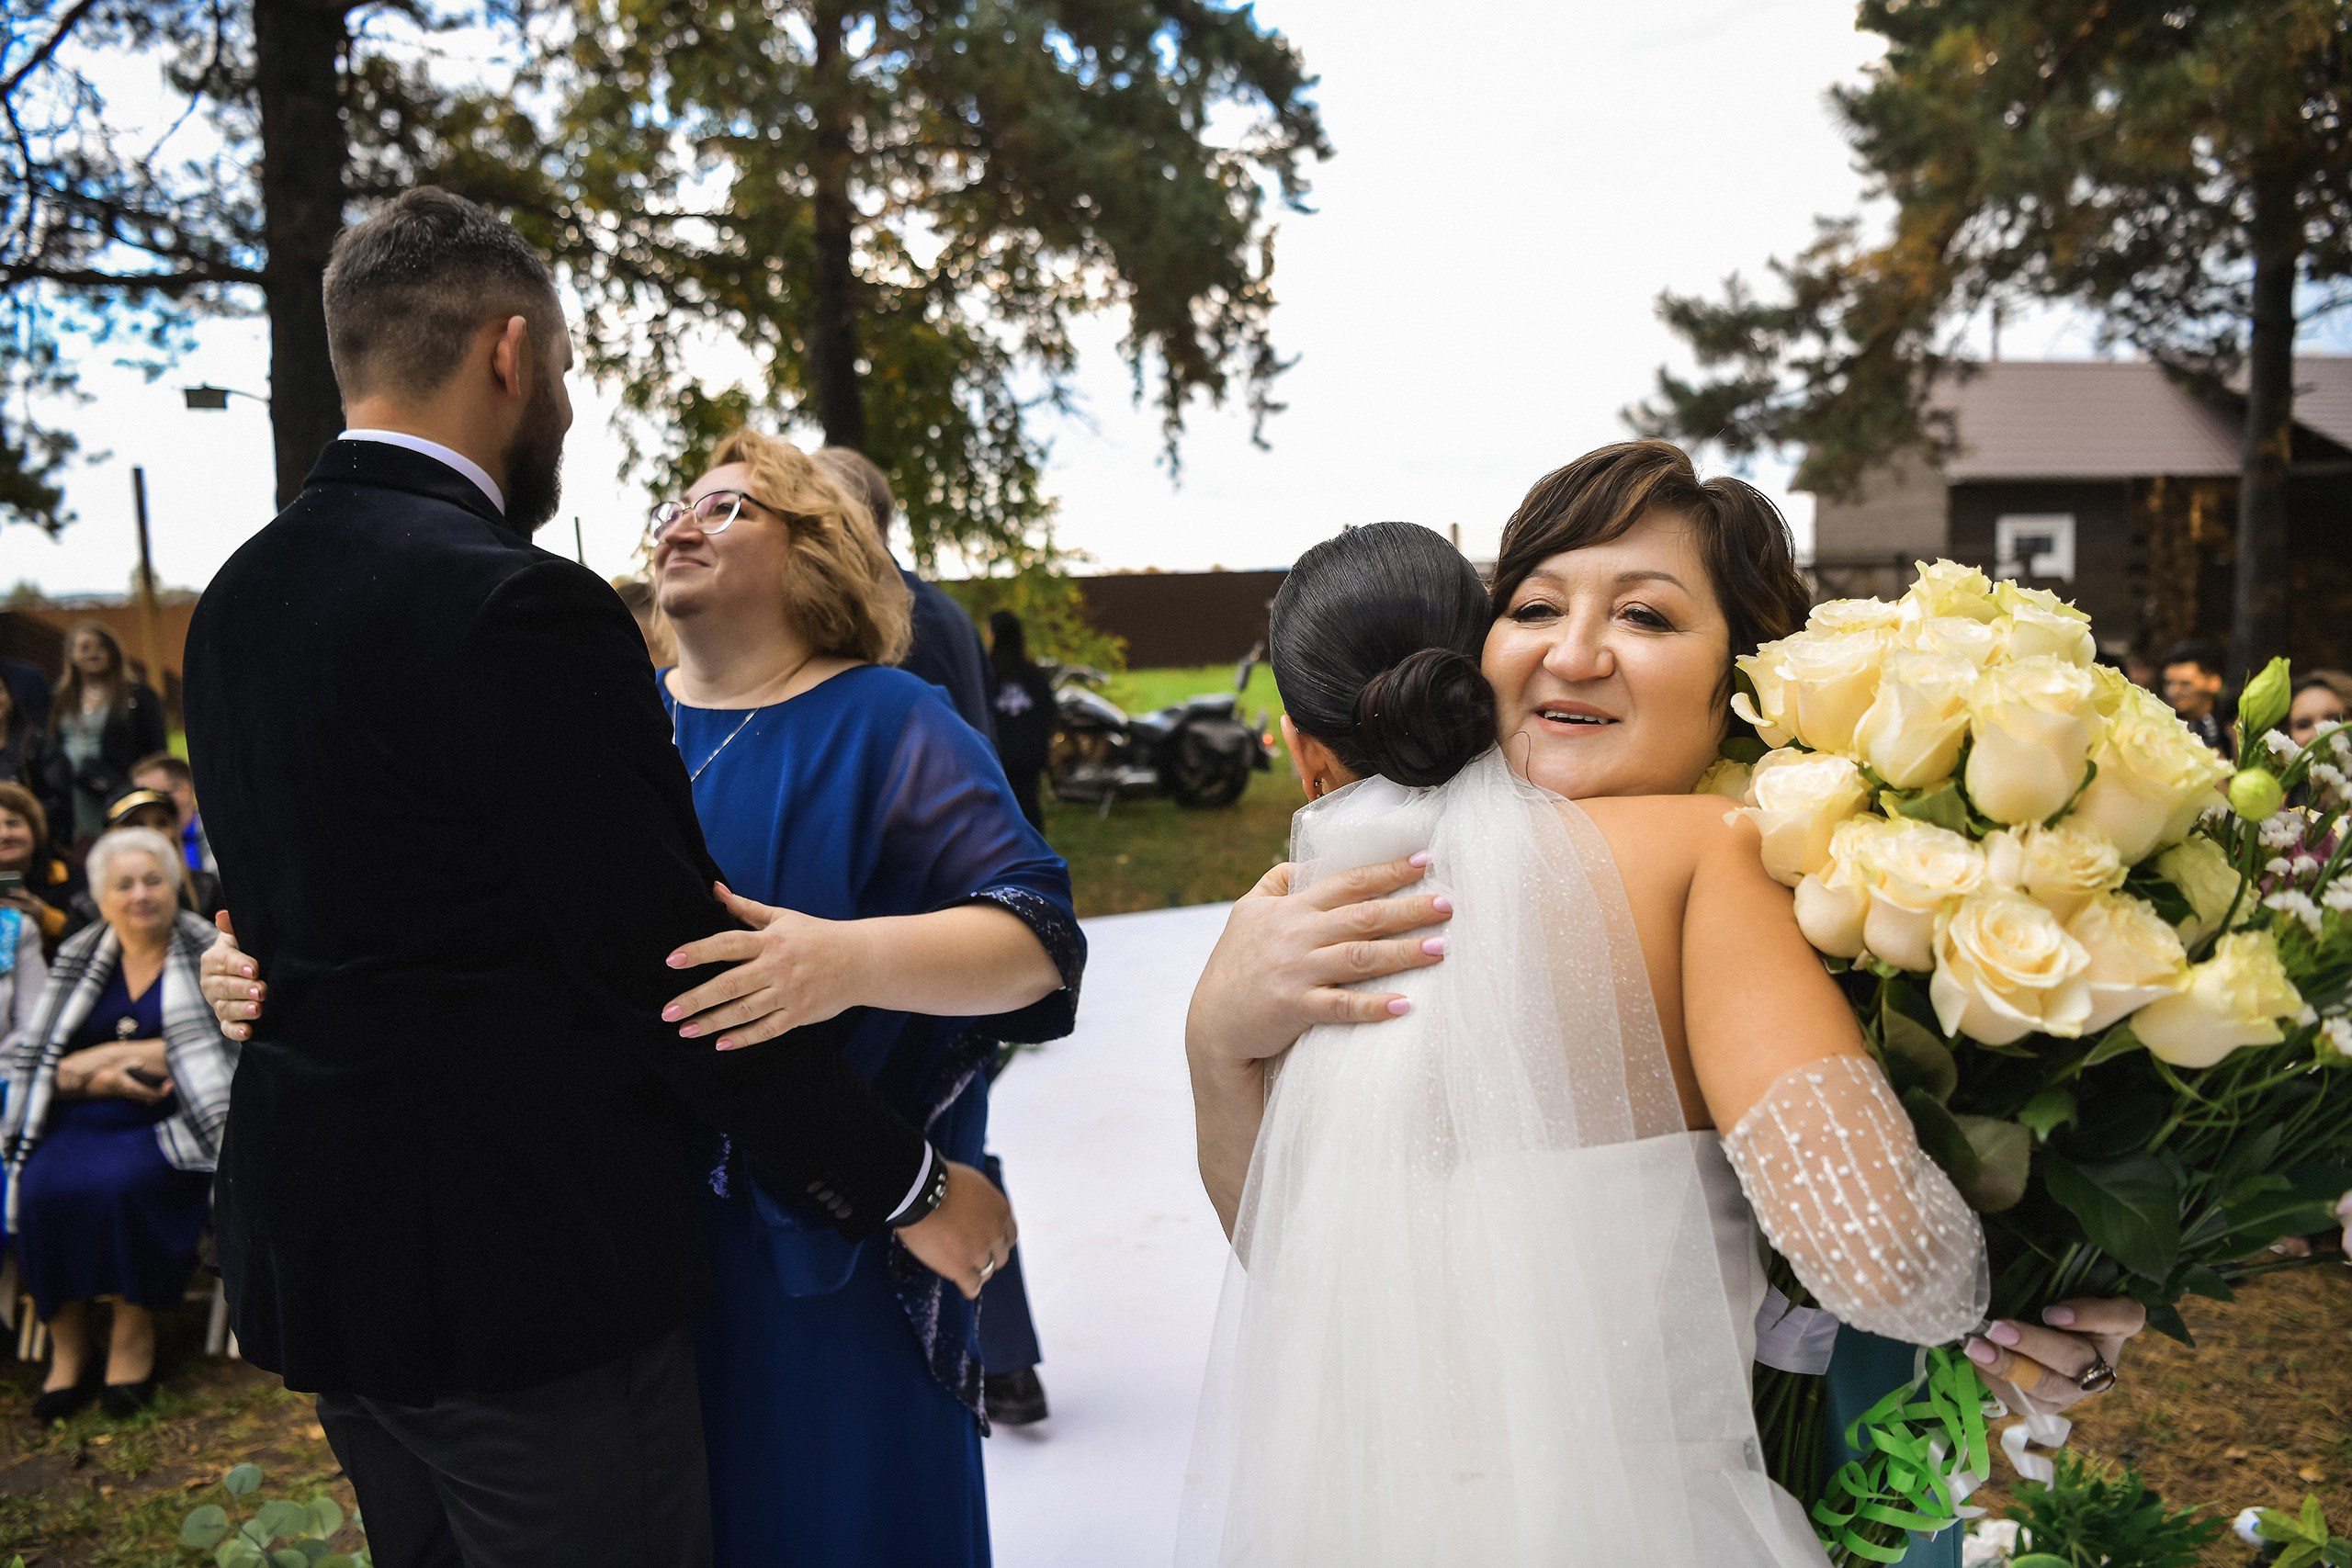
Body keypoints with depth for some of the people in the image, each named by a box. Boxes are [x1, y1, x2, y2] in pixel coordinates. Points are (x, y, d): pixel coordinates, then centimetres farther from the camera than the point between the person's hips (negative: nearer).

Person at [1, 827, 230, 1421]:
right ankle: (68, 1345, -12)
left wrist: (106, 1054, -9)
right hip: (83, 1119, 3)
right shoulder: (78, 959, 14)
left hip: (168, 1123, -3)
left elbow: (220, 1049, -6)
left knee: (123, 1181, -32)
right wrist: (94, 1079, -10)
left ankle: (134, 1334, -13)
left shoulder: (208, 953, 4)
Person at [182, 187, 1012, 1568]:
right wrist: (908, 1187, -12)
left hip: (316, 1245, 9)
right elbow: (672, 961, -21)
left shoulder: (238, 600, 6)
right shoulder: (517, 604, -21)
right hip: (527, 1266, -9)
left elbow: (279, 897, 12)